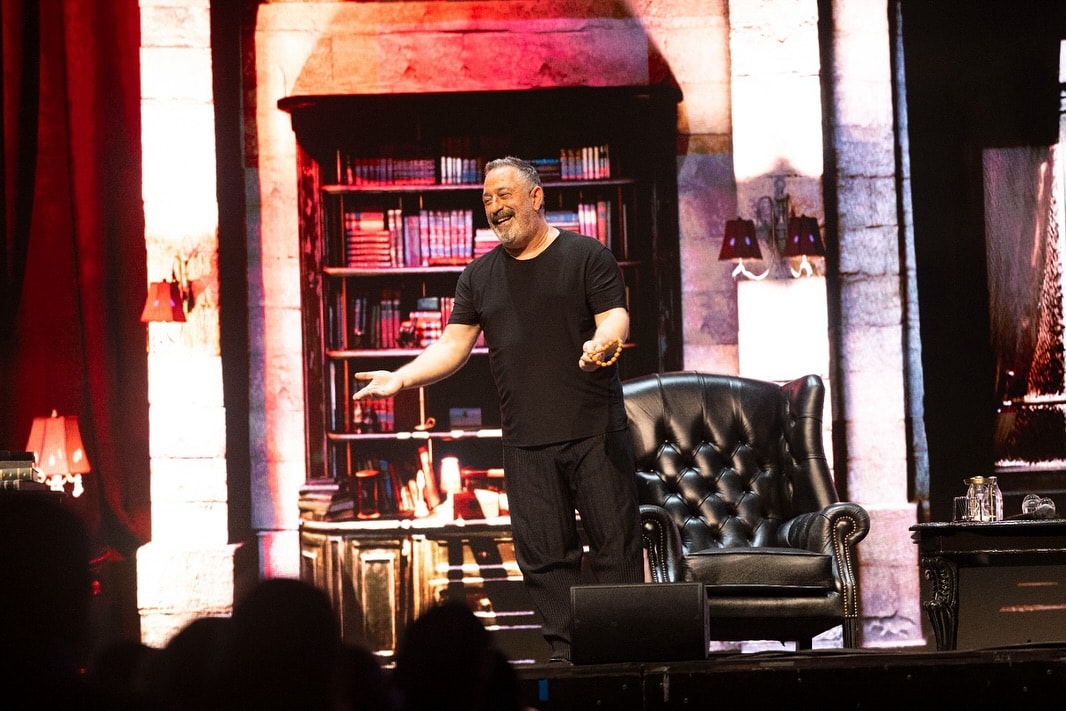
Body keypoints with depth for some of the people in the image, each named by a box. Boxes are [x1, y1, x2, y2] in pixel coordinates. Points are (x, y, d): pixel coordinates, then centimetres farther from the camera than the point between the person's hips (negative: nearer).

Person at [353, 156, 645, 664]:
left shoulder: (587, 256, 3)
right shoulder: (480, 276, 15)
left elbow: (616, 319, -7)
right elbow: (453, 347, 11)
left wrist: (603, 342, -31)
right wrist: (400, 378, -4)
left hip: (596, 431, -3)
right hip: (525, 442, 4)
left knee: (616, 543, -3)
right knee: (543, 554, 1)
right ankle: (563, 654, 7)